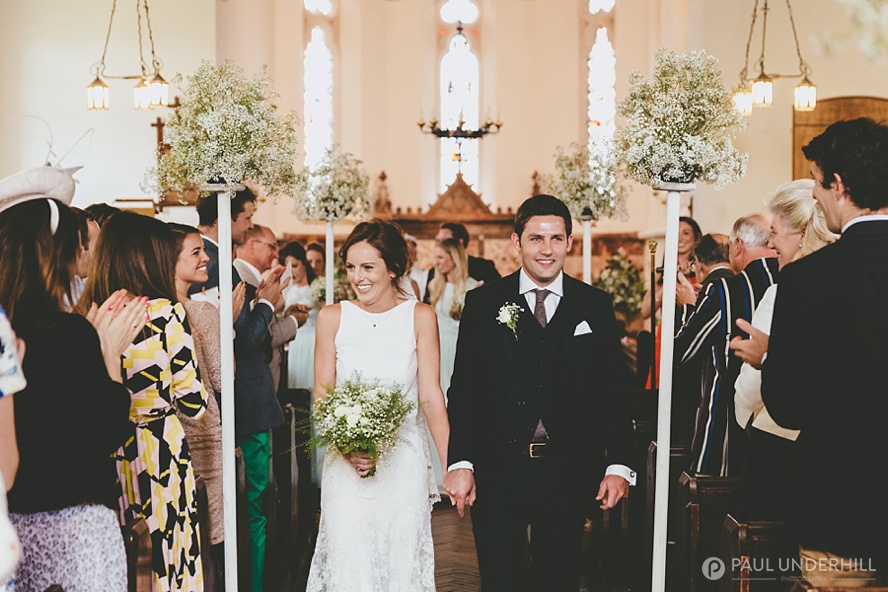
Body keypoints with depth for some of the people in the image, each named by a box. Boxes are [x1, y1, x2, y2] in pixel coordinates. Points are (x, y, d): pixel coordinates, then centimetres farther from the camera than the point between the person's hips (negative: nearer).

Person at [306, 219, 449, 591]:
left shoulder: (420, 317, -3)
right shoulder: (332, 317, 0)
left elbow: (430, 398, -3)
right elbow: (322, 391, 3)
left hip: (404, 461, 0)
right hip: (346, 463, 1)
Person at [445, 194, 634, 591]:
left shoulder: (595, 307, 5)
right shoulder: (483, 303, 2)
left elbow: (614, 391, 5)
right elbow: (464, 389, 0)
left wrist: (619, 465, -2)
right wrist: (460, 463, -8)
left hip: (569, 473, 1)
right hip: (497, 473, -1)